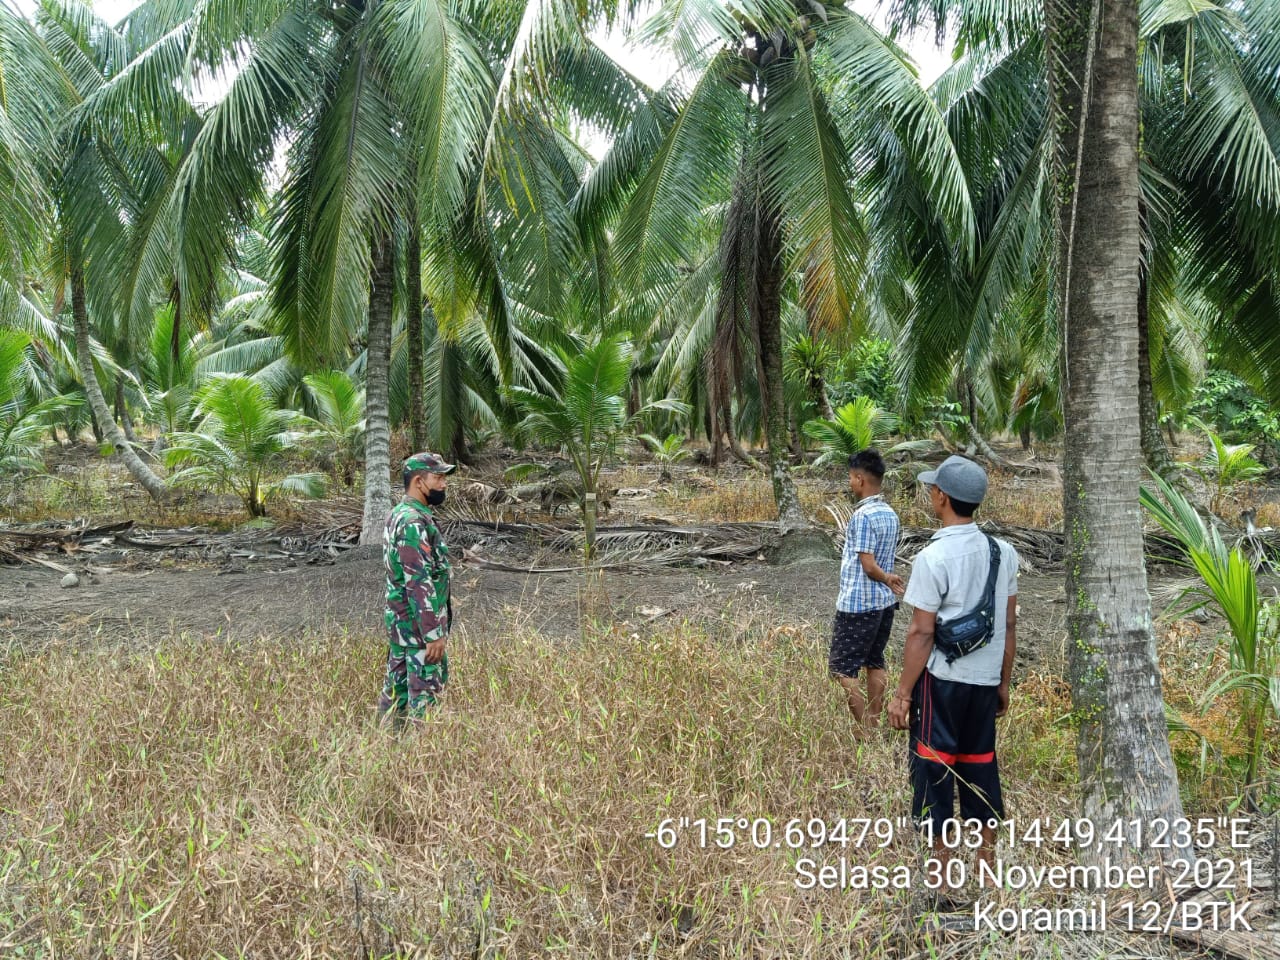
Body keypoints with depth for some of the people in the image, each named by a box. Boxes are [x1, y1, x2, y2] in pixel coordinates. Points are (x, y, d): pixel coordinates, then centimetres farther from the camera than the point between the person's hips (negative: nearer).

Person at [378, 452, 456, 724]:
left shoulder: (397, 515, 12)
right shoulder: (414, 522, -20)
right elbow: (420, 583, -25)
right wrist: (434, 633, -23)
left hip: (399, 620, 10)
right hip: (418, 623, -10)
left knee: (397, 688, 14)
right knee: (425, 691, -4)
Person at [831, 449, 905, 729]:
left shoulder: (863, 516, -20)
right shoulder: (890, 514, 7)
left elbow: (869, 566, -19)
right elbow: (881, 561, 11)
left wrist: (886, 580, -4)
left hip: (858, 604, -9)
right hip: (884, 602, 9)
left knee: (842, 668, -1)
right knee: (875, 662, 16)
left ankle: (867, 730, -1)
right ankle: (874, 725, 22)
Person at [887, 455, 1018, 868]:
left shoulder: (934, 557, -15)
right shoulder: (1003, 552, 3)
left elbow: (921, 633, -15)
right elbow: (1009, 626, 7)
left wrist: (903, 693, -9)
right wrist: (1003, 683, 17)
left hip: (941, 679, -6)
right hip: (985, 680, 6)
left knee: (933, 768, 5)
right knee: (981, 766, 15)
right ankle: (987, 863, 24)